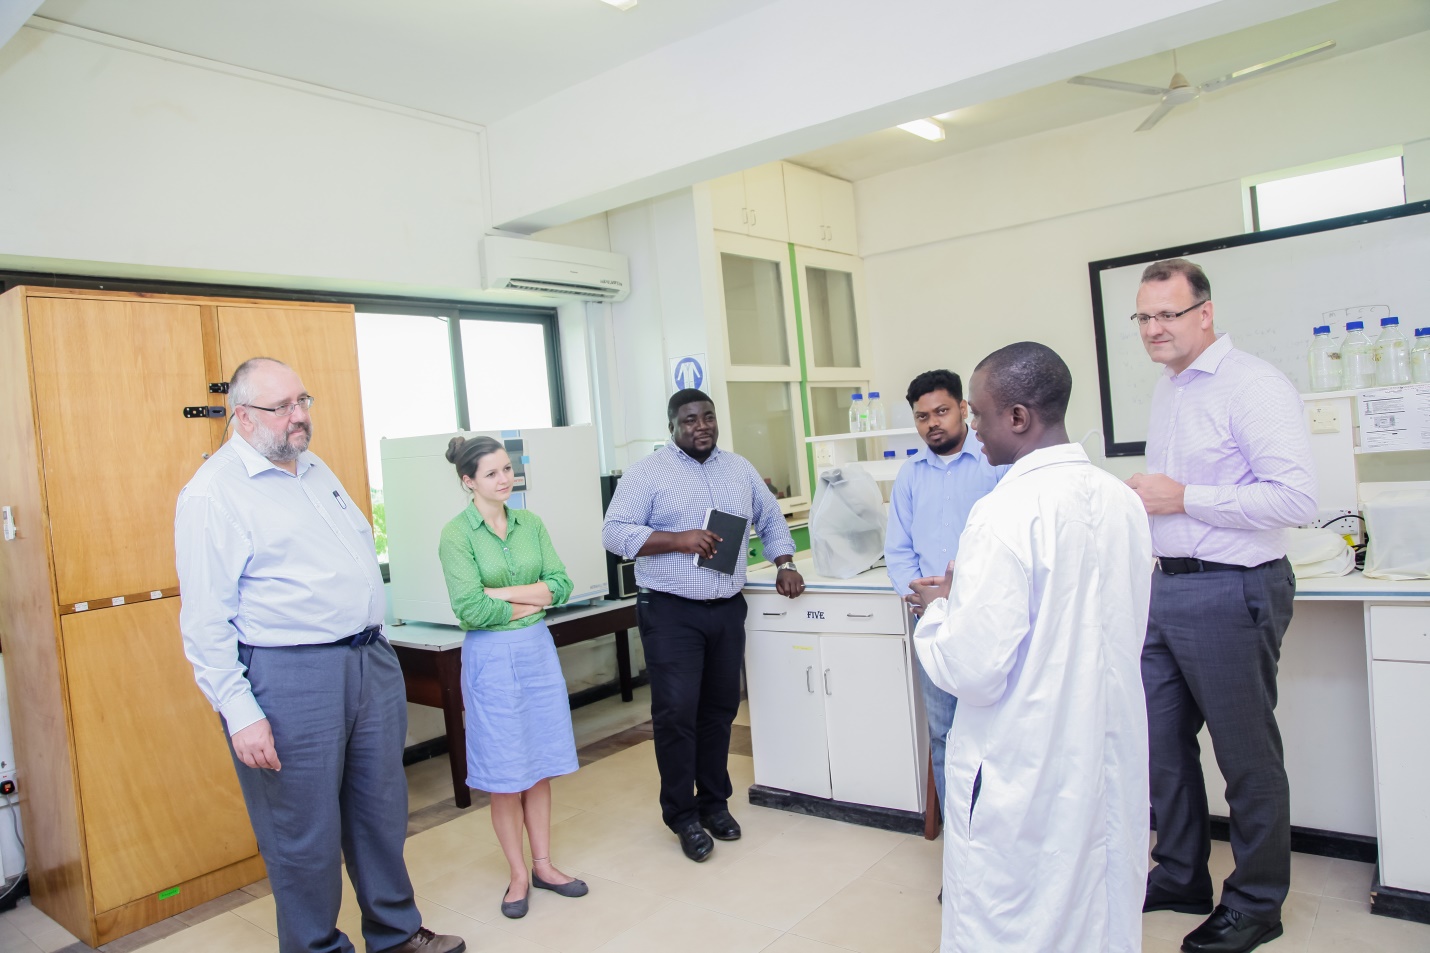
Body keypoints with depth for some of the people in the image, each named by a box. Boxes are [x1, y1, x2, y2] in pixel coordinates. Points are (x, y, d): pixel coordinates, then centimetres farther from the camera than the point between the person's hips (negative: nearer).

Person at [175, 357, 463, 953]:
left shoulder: (314, 468, 13)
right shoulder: (214, 494, -11)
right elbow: (206, 623, -13)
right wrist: (239, 713, -18)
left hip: (371, 660, 8)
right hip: (289, 679, -7)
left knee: (381, 807, 17)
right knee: (305, 831, 6)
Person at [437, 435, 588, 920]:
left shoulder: (530, 523, 4)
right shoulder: (456, 534, -10)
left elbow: (561, 585, -3)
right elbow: (470, 609, -17)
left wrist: (501, 593, -13)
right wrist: (529, 603, -8)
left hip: (538, 649, 4)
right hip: (491, 656, -4)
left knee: (541, 763, 12)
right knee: (505, 771, 6)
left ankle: (543, 864, 26)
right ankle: (518, 874, 22)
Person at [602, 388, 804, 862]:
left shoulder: (739, 468, 13)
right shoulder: (648, 473, -3)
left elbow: (771, 520, 23)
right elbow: (615, 533, -10)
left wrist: (785, 564, 9)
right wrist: (679, 540, -19)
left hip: (727, 610, 5)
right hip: (671, 613, -4)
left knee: (720, 710, 11)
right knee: (676, 713, -5)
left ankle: (714, 802, 27)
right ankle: (683, 816, 11)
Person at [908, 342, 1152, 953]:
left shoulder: (1005, 514, -22)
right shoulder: (1122, 501, 1)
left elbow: (972, 671, -22)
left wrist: (940, 607, -3)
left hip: (1026, 771, -7)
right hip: (1112, 756, 8)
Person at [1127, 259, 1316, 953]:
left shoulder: (1252, 385, -13)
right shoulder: (1166, 389, 14)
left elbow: (1294, 499, -21)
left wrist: (1182, 498, -20)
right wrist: (1144, 500, 7)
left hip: (1231, 592, -8)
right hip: (1166, 587, 9)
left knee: (1247, 757, 7)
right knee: (1160, 741, 16)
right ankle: (1180, 877, 36)